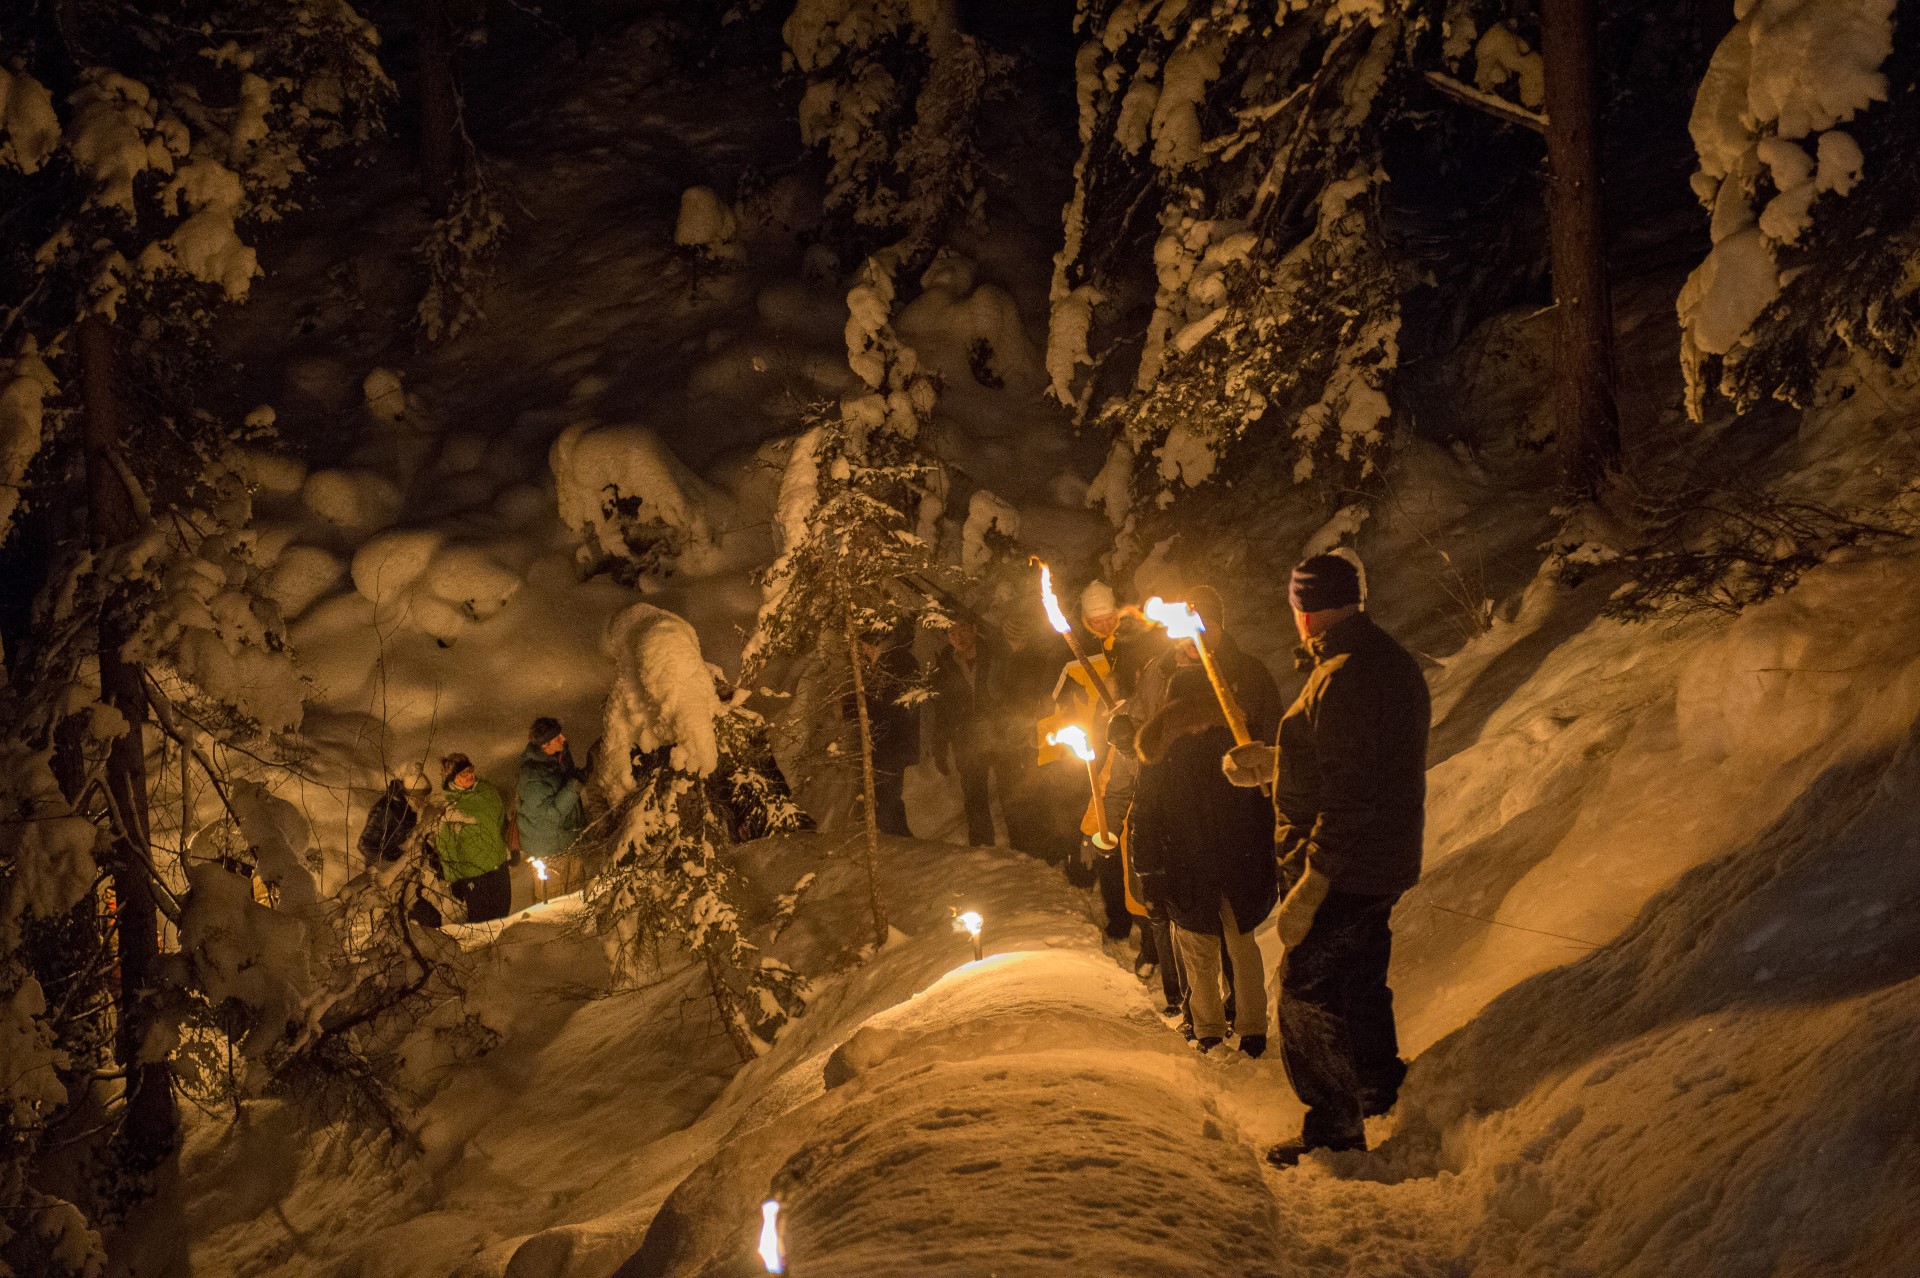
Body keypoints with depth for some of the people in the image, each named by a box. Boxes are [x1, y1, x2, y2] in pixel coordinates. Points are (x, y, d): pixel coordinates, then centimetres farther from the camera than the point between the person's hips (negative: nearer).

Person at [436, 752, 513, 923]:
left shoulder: (488, 791, -6)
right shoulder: (447, 809, -22)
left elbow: (503, 822, 10)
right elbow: (445, 851, -14)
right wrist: (455, 882, -10)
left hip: (499, 867, 5)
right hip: (473, 876, -5)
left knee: (503, 910, 23)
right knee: (480, 918, 12)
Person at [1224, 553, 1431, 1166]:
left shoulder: (1343, 678, -25)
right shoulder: (1393, 661, 8)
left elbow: (1348, 793, -29)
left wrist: (1309, 886, -26)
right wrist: (1274, 763, 22)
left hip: (1343, 869, -10)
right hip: (1385, 861, 10)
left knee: (1307, 999, 1)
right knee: (1359, 979, 26)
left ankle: (1334, 1127, 10)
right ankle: (1377, 1086, 43)